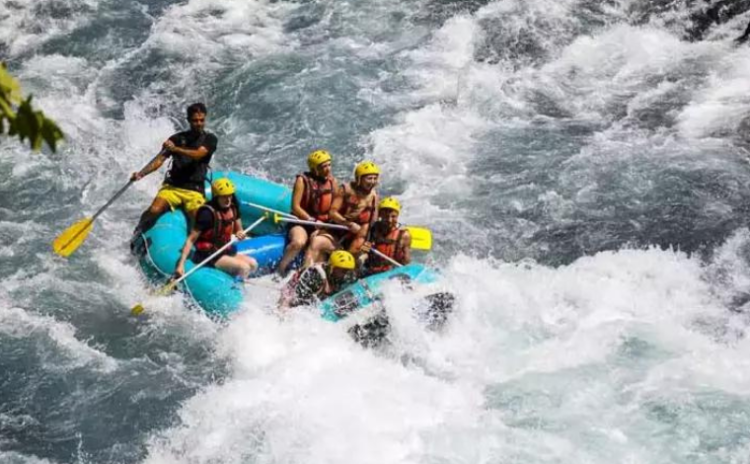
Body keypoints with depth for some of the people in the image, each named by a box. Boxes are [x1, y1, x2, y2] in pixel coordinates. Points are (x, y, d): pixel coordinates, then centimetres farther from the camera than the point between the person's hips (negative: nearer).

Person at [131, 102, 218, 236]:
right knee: (154, 210, -24)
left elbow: (198, 154, -16)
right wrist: (141, 174, -16)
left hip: (194, 191, -1)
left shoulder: (210, 139, 4)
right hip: (172, 186, 1)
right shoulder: (178, 138, 9)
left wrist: (176, 149, -32)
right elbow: (159, 160, 1)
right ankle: (136, 237, 0)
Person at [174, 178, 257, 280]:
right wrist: (181, 264, -29)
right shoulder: (207, 213, -19)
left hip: (225, 252, 8)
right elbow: (191, 240, -20)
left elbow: (238, 229, 18)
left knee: (253, 264, -5)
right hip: (208, 255, -8)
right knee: (243, 267, -21)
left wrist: (240, 233, -9)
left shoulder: (232, 208, 2)